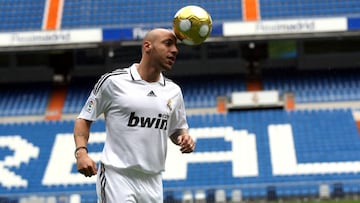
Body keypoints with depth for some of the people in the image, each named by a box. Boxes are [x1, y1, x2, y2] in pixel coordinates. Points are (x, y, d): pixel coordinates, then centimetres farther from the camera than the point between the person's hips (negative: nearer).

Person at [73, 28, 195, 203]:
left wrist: (184, 138, 0)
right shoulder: (113, 81, -4)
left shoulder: (173, 91, 11)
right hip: (116, 177, -6)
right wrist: (81, 152, -12)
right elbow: (84, 119, 3)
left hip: (152, 182, 6)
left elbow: (177, 129, 23)